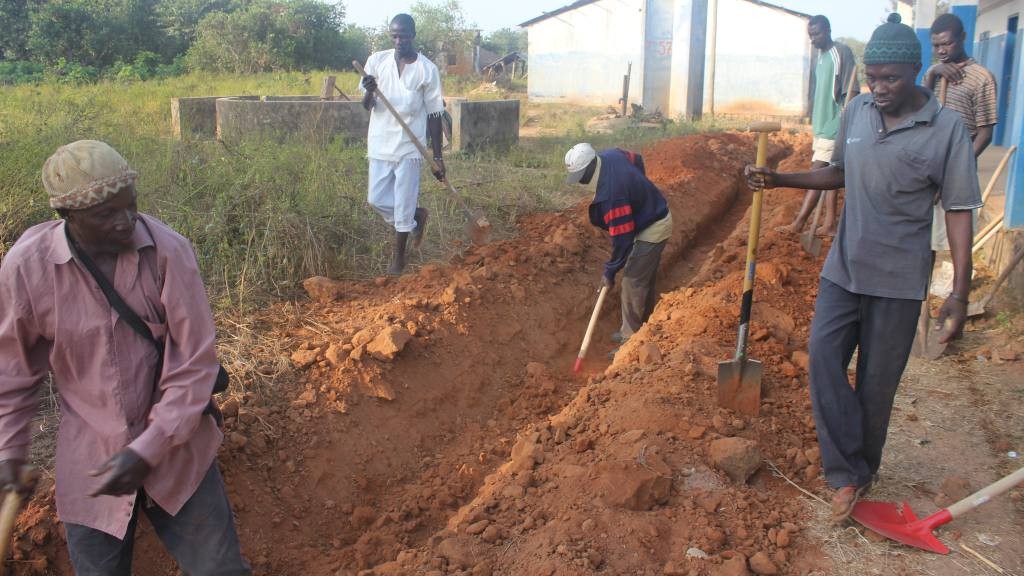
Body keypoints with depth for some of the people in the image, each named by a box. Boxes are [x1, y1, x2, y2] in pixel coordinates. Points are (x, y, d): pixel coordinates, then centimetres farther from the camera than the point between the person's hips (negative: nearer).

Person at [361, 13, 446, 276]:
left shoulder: (427, 69, -7)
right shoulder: (376, 61, 0)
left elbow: (434, 115, -3)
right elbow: (366, 106, -1)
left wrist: (438, 158, -4)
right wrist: (370, 92, -25)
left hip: (409, 146, -3)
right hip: (380, 143, 3)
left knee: (403, 205, 2)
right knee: (377, 200, 7)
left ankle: (398, 258, 19)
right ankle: (417, 217, 34)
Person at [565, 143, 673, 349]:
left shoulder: (611, 192, -34)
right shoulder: (610, 155, -8)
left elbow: (622, 237, -29)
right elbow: (637, 160, 15)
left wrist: (610, 271, -18)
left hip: (652, 229, -10)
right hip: (654, 216, 10)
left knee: (633, 282, -6)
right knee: (645, 280, 19)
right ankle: (643, 328, 32)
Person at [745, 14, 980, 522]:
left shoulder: (946, 129, -13)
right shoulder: (856, 112, 1)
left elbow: (959, 211, -11)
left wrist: (960, 292, -14)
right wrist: (779, 180, 3)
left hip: (898, 280, -4)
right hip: (843, 268, 4)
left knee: (877, 383, 6)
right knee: (823, 357, -8)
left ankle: (862, 469, 27)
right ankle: (847, 472, 1)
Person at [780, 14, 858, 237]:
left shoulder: (842, 52, -11)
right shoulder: (821, 55, 15)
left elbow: (850, 92, -16)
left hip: (834, 127, -9)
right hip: (822, 126, 9)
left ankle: (799, 223, -6)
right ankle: (829, 224, 12)